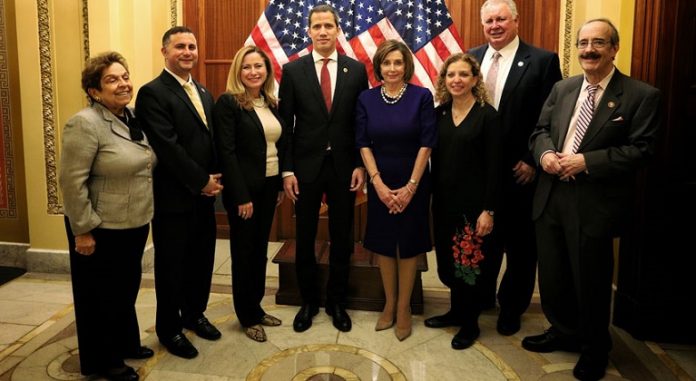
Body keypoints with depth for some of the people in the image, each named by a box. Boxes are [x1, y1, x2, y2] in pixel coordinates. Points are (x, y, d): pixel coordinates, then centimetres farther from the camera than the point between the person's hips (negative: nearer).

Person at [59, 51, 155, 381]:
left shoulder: (133, 119, 6)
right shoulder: (85, 123, -19)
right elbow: (72, 181, -19)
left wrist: (145, 214, 16)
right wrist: (82, 229, -18)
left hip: (134, 224, 7)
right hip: (101, 229, -7)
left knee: (126, 288, 20)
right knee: (101, 295, 9)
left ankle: (126, 344, 39)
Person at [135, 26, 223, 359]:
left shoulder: (203, 93, 13)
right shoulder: (152, 92, -12)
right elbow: (168, 147, -20)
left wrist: (213, 179, 0)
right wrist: (202, 181, -15)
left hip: (204, 194, 7)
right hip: (173, 196, -7)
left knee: (202, 259, 16)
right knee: (171, 264, 8)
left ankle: (194, 313, 37)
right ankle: (169, 328, 25)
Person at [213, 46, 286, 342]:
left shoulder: (271, 103, 9)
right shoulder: (228, 102, -11)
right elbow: (226, 152, -16)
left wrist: (281, 184, 9)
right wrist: (241, 197, -19)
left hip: (268, 187, 7)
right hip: (244, 190, -6)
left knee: (260, 249, 16)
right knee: (244, 252, 7)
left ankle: (256, 307, 31)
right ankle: (248, 317, 21)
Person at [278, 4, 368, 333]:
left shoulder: (356, 69, 2)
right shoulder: (292, 70, 0)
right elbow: (286, 124, -1)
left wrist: (361, 165, -4)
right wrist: (287, 170, -6)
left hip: (344, 166, 1)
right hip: (306, 166, 0)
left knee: (341, 238, 10)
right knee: (305, 239, 10)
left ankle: (336, 302, 29)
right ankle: (308, 302, 29)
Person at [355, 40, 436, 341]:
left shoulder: (422, 96, -7)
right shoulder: (366, 99, -1)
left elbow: (426, 143, -9)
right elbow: (363, 144, -3)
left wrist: (410, 186, -12)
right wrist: (379, 184, -10)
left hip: (413, 184, -2)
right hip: (380, 184, 2)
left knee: (408, 244, 8)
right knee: (383, 243, 11)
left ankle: (403, 308, 23)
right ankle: (389, 304, 28)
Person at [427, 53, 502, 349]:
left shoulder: (488, 115, -9)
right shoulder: (439, 113, 6)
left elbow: (494, 167, -11)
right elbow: (434, 159, 8)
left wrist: (489, 210, -14)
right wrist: (432, 197, 6)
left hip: (473, 203, -5)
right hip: (443, 201, 5)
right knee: (446, 262, 13)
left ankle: (470, 323, 26)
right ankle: (456, 311, 37)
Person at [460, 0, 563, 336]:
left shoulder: (543, 61, -7)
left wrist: (532, 161, -12)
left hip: (519, 170, -3)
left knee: (519, 242, 10)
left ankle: (511, 308, 29)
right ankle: (481, 296, 36)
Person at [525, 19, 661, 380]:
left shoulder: (641, 95, -6)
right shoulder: (562, 88, 10)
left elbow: (641, 150, -12)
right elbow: (540, 130, 12)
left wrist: (586, 161, -20)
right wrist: (545, 153, -10)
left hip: (594, 203, -5)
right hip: (550, 197, 5)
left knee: (591, 282, 9)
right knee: (552, 274, 16)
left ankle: (594, 351, 33)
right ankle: (563, 331, 41)